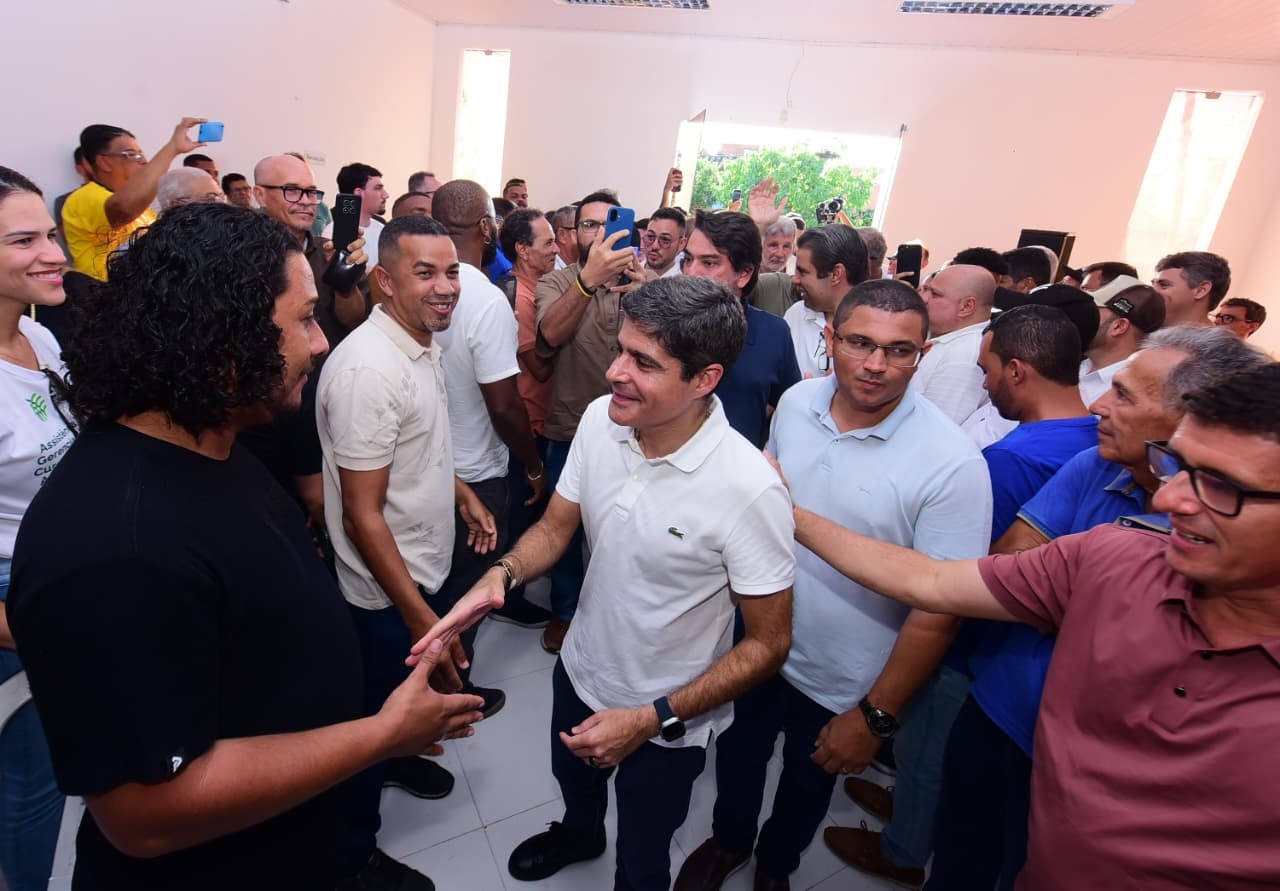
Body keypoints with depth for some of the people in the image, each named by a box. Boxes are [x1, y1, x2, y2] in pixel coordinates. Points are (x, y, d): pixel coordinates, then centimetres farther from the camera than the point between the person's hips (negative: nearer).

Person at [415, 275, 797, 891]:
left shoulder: (748, 490, -32)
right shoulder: (599, 420, -17)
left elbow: (768, 643, -20)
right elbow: (555, 526, -3)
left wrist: (653, 720, -24)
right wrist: (501, 574, -23)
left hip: (668, 720, -5)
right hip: (580, 671, 6)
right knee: (572, 780, 36)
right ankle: (579, 832, 70)